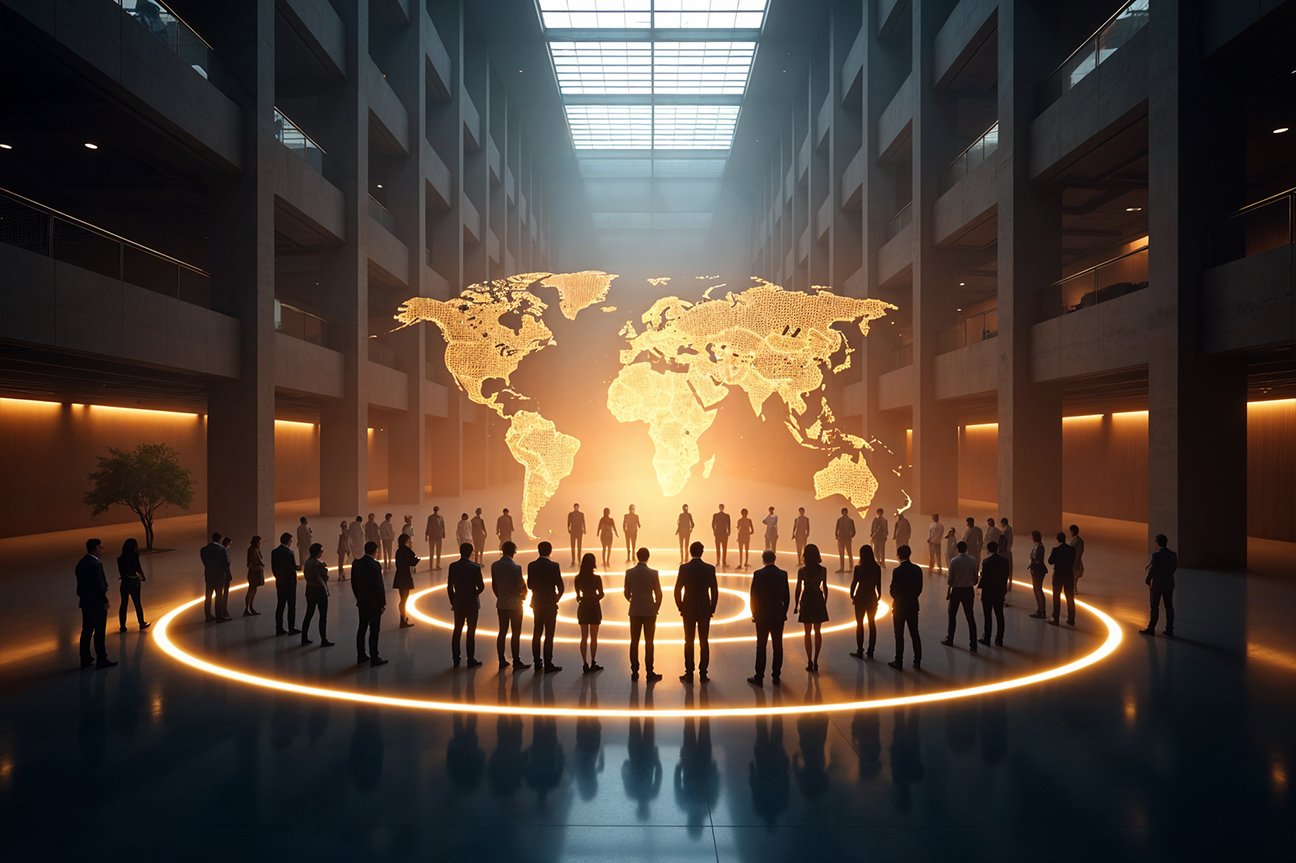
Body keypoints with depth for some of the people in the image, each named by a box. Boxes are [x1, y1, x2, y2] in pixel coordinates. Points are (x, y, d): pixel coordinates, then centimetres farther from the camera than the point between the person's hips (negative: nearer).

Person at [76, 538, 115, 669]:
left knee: (87, 631, 15)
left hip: (85, 603, 9)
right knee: (99, 632, 0)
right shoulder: (95, 564, -21)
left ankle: (85, 659, 23)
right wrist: (105, 601, -12)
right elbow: (99, 585, -21)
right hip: (97, 603, -9)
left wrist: (82, 597, 16)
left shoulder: (81, 563, 7)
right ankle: (101, 660, 6)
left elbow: (80, 584, 11)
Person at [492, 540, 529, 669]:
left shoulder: (495, 566, -1)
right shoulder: (515, 567, -18)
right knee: (516, 633, 2)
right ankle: (516, 662, 6)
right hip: (514, 604, -5)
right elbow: (521, 585, -12)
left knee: (502, 632, 11)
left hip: (501, 604, 6)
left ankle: (502, 661, 16)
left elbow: (494, 585, 6)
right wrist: (523, 595, 8)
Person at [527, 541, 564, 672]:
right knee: (549, 635, 0)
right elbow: (560, 587, -12)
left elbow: (529, 585, 3)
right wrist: (556, 598, 6)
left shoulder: (531, 566, -2)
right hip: (550, 604, -4)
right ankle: (548, 665, 2)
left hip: (537, 604, 4)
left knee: (537, 634, 13)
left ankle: (537, 663, 18)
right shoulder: (553, 566, -14)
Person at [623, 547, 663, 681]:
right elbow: (658, 594, -6)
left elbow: (626, 592, 4)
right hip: (649, 611, -2)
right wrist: (656, 608, 9)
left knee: (634, 641, 9)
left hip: (634, 611, 2)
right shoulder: (653, 573, -9)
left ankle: (634, 672, 10)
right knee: (649, 642, 3)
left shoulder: (629, 572, -2)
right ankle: (650, 673, 2)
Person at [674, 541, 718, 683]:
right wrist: (712, 609, 8)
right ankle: (703, 674, 8)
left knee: (689, 642, 7)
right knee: (704, 642, 8)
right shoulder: (710, 569, -5)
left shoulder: (684, 568, -7)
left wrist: (680, 607, 7)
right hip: (705, 610, 1)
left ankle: (689, 674, 9)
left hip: (688, 610, 0)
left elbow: (677, 590, -6)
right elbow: (715, 591, -3)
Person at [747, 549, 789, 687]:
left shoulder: (758, 574, -11)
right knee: (778, 646, 9)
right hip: (778, 616, 3)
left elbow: (753, 596, -8)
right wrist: (784, 612, 14)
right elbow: (787, 596, 3)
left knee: (761, 647, 3)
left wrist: (754, 613, 4)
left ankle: (759, 677, 5)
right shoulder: (783, 574, -2)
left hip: (762, 615, -3)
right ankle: (776, 676, 14)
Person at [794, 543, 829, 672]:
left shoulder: (802, 571, -10)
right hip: (819, 601, 2)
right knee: (817, 632, 12)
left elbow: (799, 589, -8)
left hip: (807, 601, -2)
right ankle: (815, 662, 12)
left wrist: (796, 604, 2)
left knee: (808, 633, 7)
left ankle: (810, 662, 5)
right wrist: (825, 603, 13)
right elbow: (825, 588, 1)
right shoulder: (823, 570, -5)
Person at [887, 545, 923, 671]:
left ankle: (899, 662, 9)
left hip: (900, 607, -5)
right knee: (915, 633, 12)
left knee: (899, 635, 4)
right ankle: (917, 661, 17)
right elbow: (919, 589, 4)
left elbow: (893, 590, -14)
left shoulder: (897, 571, -18)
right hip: (913, 606, 5)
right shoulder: (917, 570, -2)